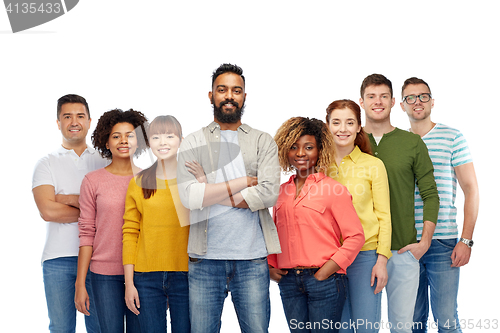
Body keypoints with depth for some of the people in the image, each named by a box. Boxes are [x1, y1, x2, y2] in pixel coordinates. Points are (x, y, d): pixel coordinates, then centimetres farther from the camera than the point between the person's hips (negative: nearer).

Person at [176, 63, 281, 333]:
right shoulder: (193, 143, 7)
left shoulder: (263, 142, 8)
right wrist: (243, 182, -7)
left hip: (252, 258, 0)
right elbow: (189, 196, -9)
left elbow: (269, 193, -7)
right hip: (205, 259, 0)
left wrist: (210, 194, -7)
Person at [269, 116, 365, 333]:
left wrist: (328, 270, -11)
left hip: (324, 281, -4)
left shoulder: (333, 189, -2)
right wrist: (271, 266, 8)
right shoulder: (281, 192, 12)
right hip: (288, 282, 4)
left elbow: (355, 236, -6)